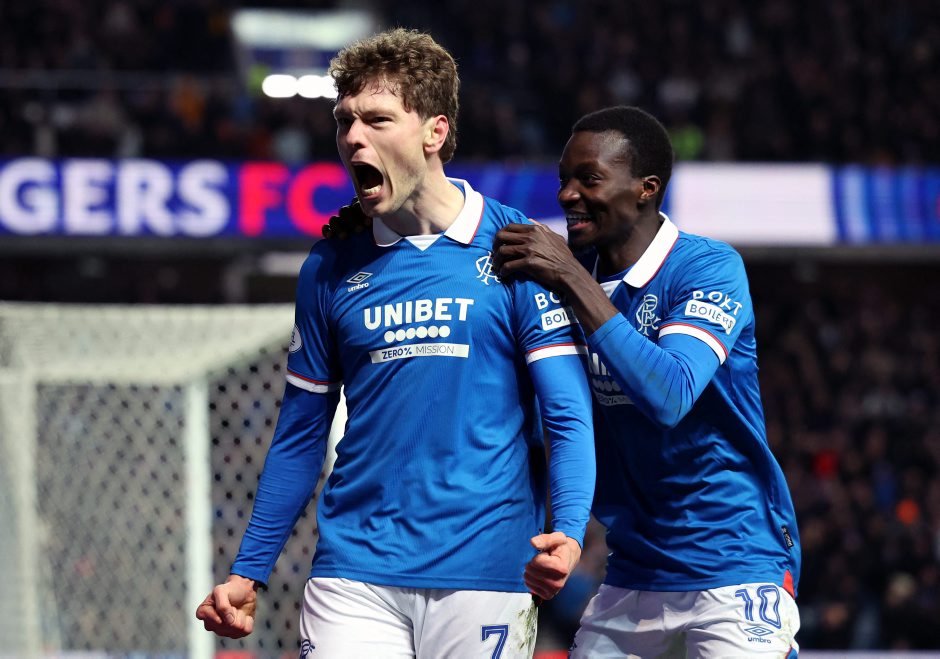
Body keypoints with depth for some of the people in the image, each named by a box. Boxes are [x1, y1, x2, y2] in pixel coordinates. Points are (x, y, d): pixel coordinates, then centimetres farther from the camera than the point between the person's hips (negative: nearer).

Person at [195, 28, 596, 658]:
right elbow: (300, 437, 15)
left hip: (485, 576, -2)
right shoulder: (330, 267, 9)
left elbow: (569, 416, -5)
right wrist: (248, 572, 10)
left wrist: (568, 533, -22)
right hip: (353, 576, 2)